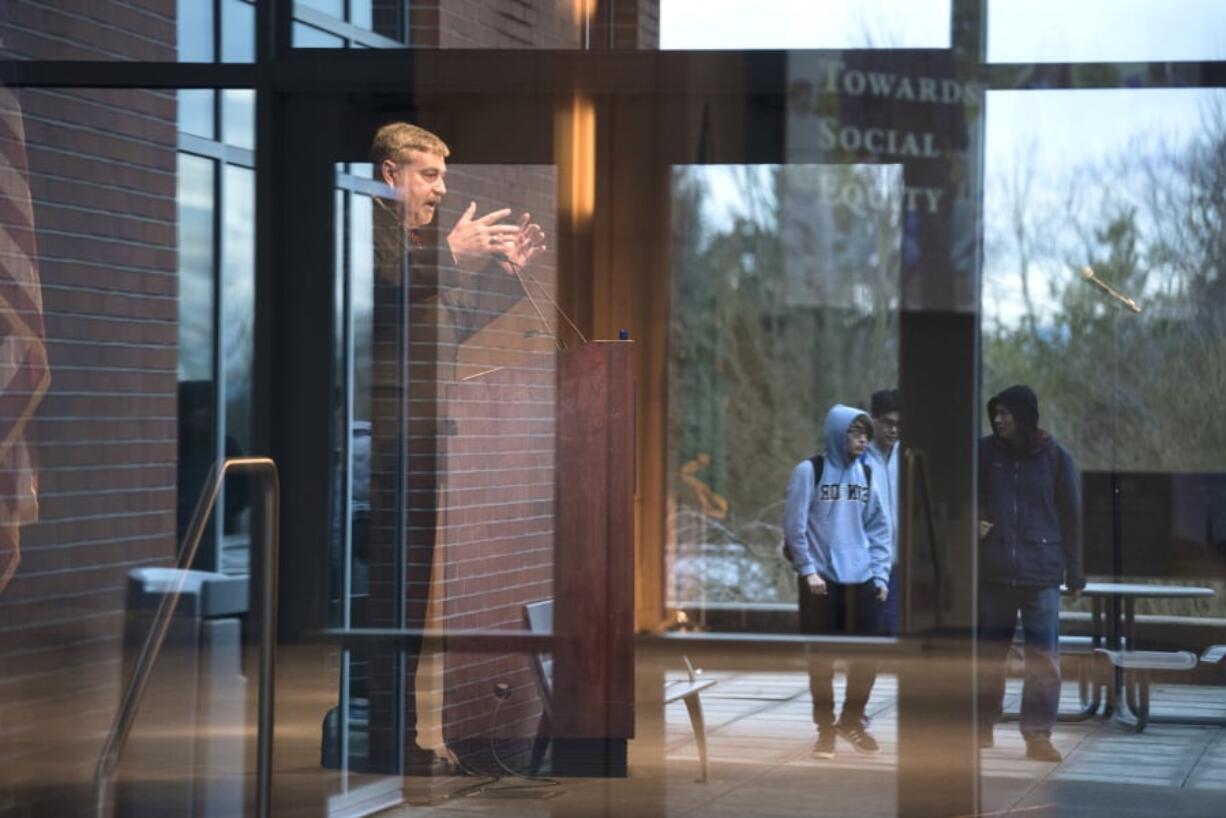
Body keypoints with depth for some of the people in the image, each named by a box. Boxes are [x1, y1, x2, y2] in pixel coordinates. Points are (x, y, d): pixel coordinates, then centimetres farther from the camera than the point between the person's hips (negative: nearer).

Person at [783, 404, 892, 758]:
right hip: (821, 581, -4)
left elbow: (878, 528, 12)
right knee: (822, 657, 2)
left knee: (867, 654, 4)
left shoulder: (865, 474, 10)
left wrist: (880, 573, 3)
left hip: (861, 580, 4)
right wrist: (808, 569, -12)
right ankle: (825, 727, 15)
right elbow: (795, 525, -6)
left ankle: (852, 718, 24)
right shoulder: (810, 471, -4)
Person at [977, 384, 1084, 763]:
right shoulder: (985, 452, 2)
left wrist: (1074, 572, 4)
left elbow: (1071, 517, 4)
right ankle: (982, 727, 18)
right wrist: (971, 522, -4)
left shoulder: (1056, 458, -1)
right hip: (993, 573, 2)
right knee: (988, 653, 7)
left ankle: (1037, 735, 2)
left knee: (1043, 658, -4)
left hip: (1041, 574, -2)